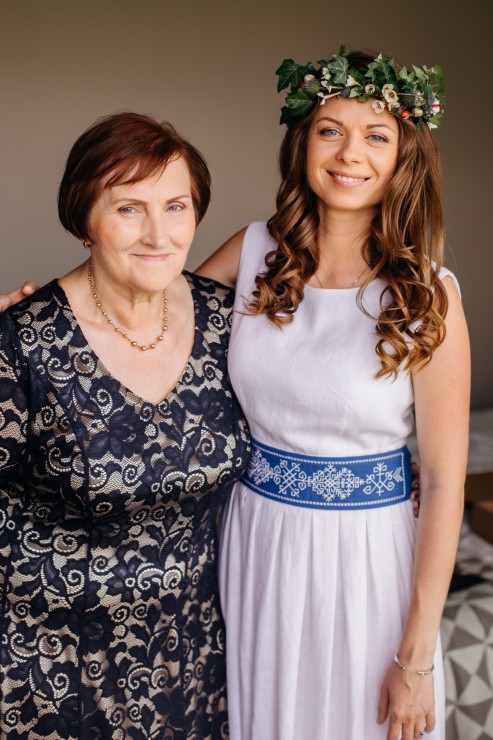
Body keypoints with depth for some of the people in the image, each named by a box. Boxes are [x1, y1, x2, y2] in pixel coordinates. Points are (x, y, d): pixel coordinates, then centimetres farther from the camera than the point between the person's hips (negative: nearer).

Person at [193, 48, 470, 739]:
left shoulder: (428, 294, -15)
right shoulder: (257, 251, -6)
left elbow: (444, 483, -13)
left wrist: (415, 659, -12)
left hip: (365, 551, -3)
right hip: (253, 535, 3)